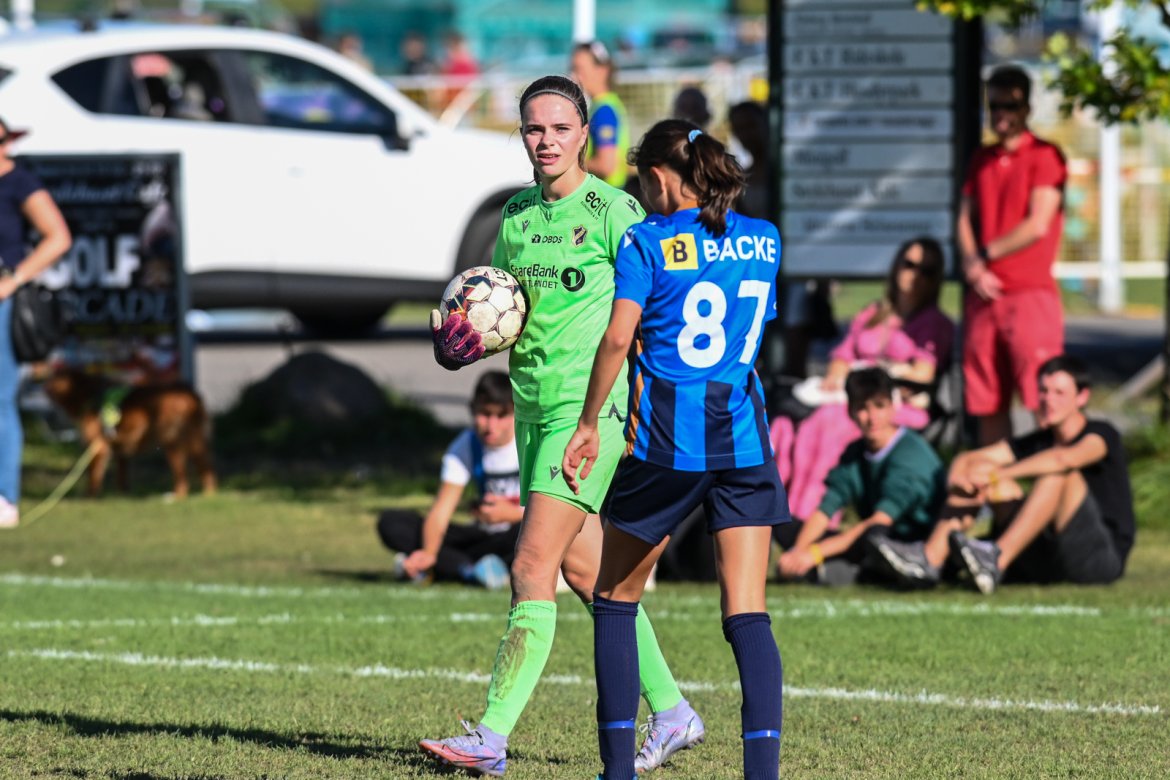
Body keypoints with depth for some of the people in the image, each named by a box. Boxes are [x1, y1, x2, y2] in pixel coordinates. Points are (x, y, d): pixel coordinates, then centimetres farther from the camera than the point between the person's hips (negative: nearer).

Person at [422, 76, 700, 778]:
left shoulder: (612, 210, -9)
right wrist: (464, 337, -1)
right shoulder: (518, 212, 12)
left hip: (590, 405, -8)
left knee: (533, 569, -13)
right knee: (583, 567, 12)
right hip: (533, 403, 8)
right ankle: (671, 712, 25)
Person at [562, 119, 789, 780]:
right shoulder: (764, 241, 10)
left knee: (616, 598, 14)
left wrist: (590, 422, -4)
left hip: (666, 439, -3)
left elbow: (619, 338, -14)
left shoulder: (648, 242, -4)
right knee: (748, 613, -1)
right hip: (743, 433, 3)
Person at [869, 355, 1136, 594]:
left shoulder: (1102, 434, -5)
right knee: (976, 474, -2)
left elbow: (1065, 458, -30)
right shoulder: (1039, 441, 14)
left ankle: (997, 560, -41)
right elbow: (967, 460, 7)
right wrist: (958, 481, -18)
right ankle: (930, 560, -21)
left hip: (1105, 555, -6)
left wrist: (997, 474, -30)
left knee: (1060, 473, -29)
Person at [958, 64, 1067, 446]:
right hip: (984, 296, 6)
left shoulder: (1044, 156, -2)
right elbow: (965, 221, 14)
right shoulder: (982, 160, 17)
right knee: (987, 403, 6)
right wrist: (972, 266, -5)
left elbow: (1037, 226, -9)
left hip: (1031, 291, -6)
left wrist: (985, 256, -3)